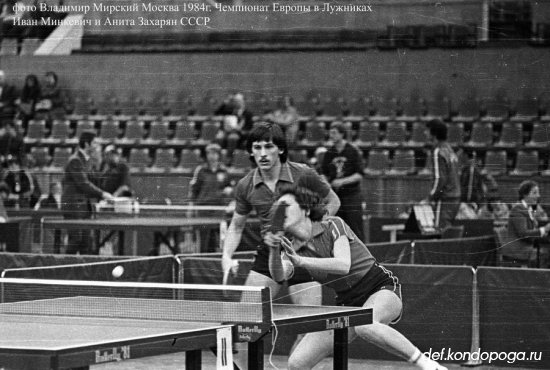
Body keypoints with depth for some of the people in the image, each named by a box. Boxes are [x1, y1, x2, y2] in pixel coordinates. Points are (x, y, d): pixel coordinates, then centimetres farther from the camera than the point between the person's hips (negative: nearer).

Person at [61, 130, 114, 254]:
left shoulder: (87, 159, 14)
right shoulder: (75, 161, -15)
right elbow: (83, 184, -20)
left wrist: (102, 195, 8)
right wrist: (102, 194, -17)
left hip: (84, 205, 9)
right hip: (73, 205, -9)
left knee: (86, 241, 6)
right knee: (75, 239, -10)